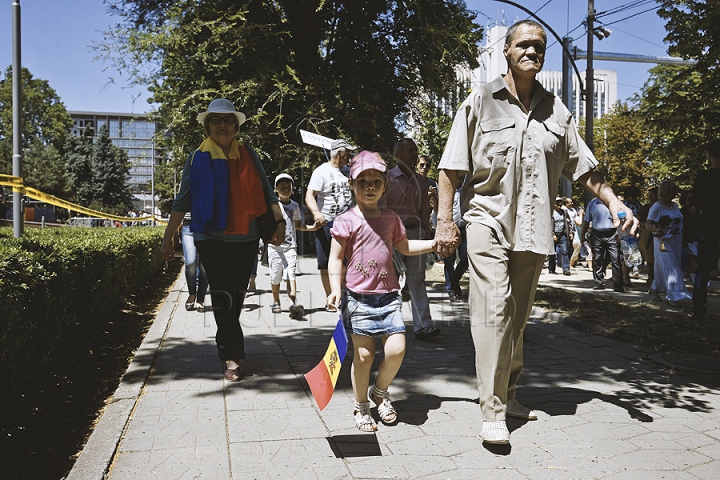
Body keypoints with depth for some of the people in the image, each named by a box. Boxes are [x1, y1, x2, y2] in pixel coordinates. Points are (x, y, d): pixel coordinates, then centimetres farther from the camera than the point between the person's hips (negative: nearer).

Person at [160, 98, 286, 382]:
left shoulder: (248, 156, 9)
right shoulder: (198, 158, 4)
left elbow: (267, 192, 11)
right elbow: (182, 202, 6)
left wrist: (279, 221, -1)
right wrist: (168, 238, 3)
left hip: (246, 239, 3)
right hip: (211, 238, -2)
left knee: (237, 297, 10)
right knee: (222, 297, -10)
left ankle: (225, 345, 30)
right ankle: (233, 358, -7)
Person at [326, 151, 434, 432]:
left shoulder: (391, 219, 12)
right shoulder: (346, 221, -3)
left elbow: (405, 247, 27)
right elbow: (335, 259, -2)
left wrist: (437, 243, 21)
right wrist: (336, 290, -14)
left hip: (389, 295, 4)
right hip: (359, 297, -4)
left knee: (397, 348, -6)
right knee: (363, 355, 0)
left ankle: (380, 392, 22)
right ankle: (361, 407, 22)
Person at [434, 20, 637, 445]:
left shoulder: (556, 110, 14)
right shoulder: (481, 102, 4)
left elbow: (582, 164, 16)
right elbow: (452, 167, 1)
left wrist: (613, 201, 3)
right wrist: (445, 220, -6)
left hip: (534, 228, 4)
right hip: (489, 221, -4)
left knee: (518, 316, 11)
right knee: (494, 311, -13)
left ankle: (508, 394, 28)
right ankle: (493, 413, -8)